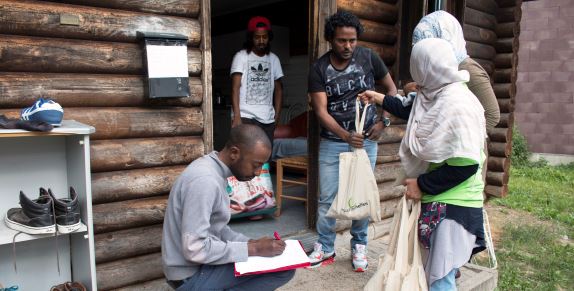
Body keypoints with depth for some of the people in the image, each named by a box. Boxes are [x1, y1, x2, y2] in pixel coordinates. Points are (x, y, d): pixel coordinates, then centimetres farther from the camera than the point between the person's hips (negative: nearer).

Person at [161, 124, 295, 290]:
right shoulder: (205, 181, -26)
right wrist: (253, 249, -21)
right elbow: (195, 249, -28)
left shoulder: (213, 170, 5)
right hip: (192, 275, -9)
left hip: (201, 262, 9)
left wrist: (251, 243, 0)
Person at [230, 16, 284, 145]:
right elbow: (235, 88, -5)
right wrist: (236, 116, -14)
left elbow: (278, 89, 17)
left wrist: (277, 115, 8)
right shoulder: (241, 56, 0)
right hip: (246, 117, -4)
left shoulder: (273, 59, 13)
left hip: (268, 119, 4)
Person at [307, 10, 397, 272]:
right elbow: (321, 110, -13)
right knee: (327, 197, 4)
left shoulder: (368, 58, -3)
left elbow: (390, 89, 9)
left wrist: (383, 121, -3)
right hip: (332, 141, 0)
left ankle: (359, 246, 26)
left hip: (366, 140, 1)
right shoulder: (319, 69, -6)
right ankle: (325, 247, 21)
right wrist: (345, 135, -28)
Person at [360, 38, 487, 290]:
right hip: (433, 200, 9)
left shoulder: (457, 104, -21)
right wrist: (381, 99, 36)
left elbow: (466, 164, -25)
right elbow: (416, 115, 30)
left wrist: (422, 185, -16)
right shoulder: (435, 96, 6)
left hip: (453, 205, -9)